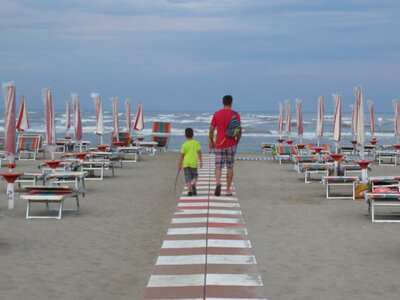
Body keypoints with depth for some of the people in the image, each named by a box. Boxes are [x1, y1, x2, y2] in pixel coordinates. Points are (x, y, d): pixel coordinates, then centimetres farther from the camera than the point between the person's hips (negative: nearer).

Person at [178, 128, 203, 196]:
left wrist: (179, 164, 11)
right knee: (194, 176, 14)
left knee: (188, 178, 2)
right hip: (194, 163, 0)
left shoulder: (184, 145, 1)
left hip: (186, 163, 0)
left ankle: (189, 191, -10)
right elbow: (199, 152, -4)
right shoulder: (196, 143, 2)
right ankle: (193, 184, -16)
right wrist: (201, 161, 0)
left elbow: (181, 155, 3)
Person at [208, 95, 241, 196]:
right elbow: (239, 130, -5)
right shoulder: (235, 114, -2)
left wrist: (211, 142, 12)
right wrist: (237, 140, 10)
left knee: (218, 166, 3)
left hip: (219, 145, 0)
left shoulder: (217, 114, 0)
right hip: (231, 144, 0)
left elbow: (211, 130, 0)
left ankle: (218, 183, -24)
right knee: (230, 167, 11)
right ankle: (228, 189, 12)